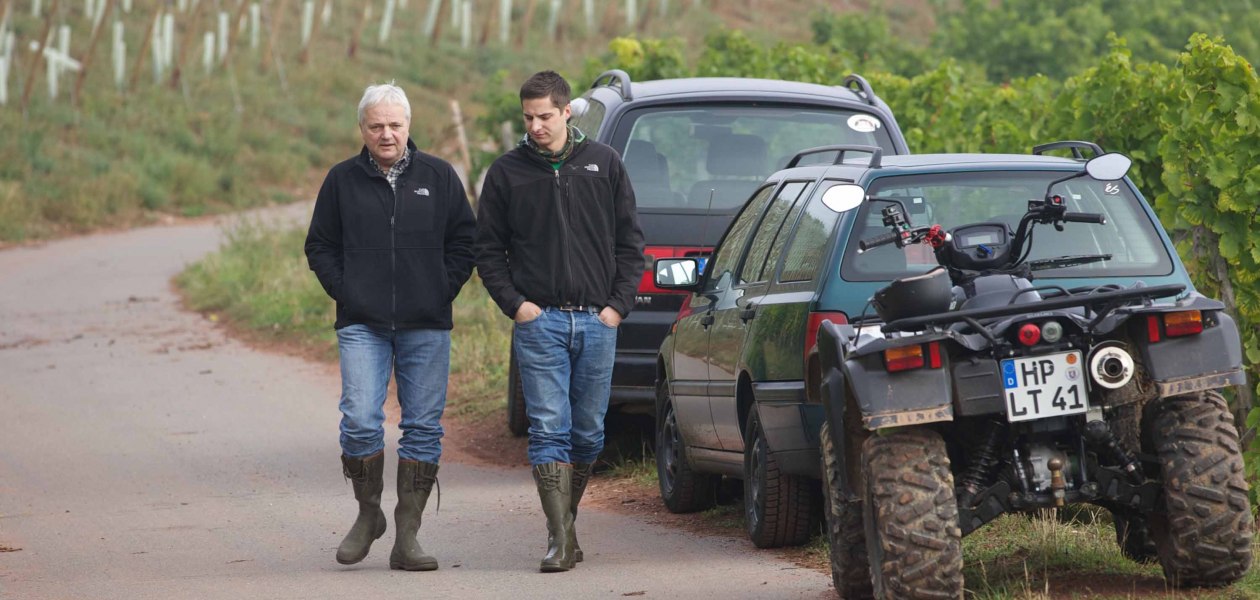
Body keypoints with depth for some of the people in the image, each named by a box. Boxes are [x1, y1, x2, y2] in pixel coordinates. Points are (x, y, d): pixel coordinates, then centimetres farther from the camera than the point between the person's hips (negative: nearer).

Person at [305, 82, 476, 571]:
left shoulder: (438, 177, 7)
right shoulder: (342, 181, 6)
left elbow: (465, 238, 12)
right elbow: (319, 246, 12)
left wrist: (443, 290, 1)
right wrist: (346, 292, 0)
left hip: (426, 327, 1)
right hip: (363, 327, -1)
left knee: (423, 429, 0)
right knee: (360, 422, -13)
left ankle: (407, 536, 5)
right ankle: (368, 514, 8)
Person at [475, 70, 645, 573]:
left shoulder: (603, 164, 7)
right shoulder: (507, 172, 4)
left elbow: (629, 241, 10)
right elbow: (488, 248, 9)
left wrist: (619, 303, 0)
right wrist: (513, 302, -4)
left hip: (597, 322, 2)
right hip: (539, 320, -2)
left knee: (589, 433, 7)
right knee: (549, 429, -10)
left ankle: (567, 515, 24)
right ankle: (560, 537, -13)